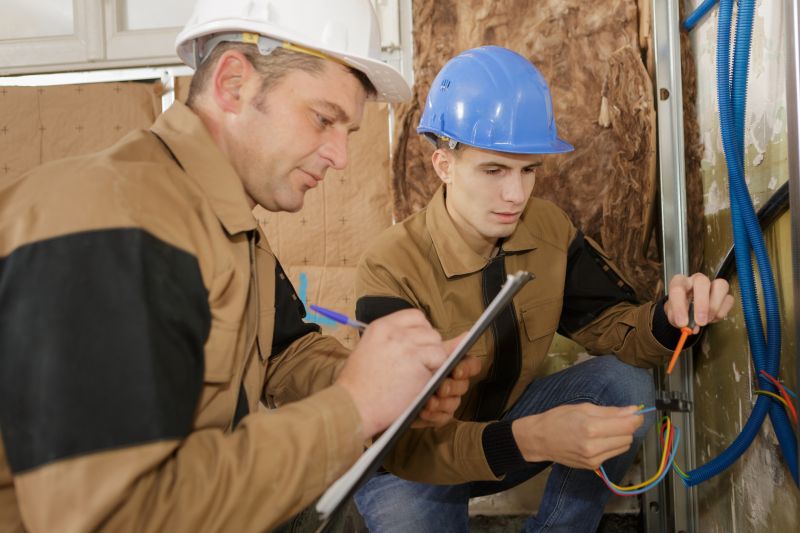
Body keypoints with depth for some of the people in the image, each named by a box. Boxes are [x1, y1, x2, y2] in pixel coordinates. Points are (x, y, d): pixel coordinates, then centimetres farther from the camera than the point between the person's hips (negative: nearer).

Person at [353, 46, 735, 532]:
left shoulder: (551, 229, -10)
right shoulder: (392, 269, -28)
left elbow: (608, 325, -4)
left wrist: (670, 317, -28)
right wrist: (528, 439, -48)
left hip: (514, 414, 5)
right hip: (424, 458, -5)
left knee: (626, 383, -18)